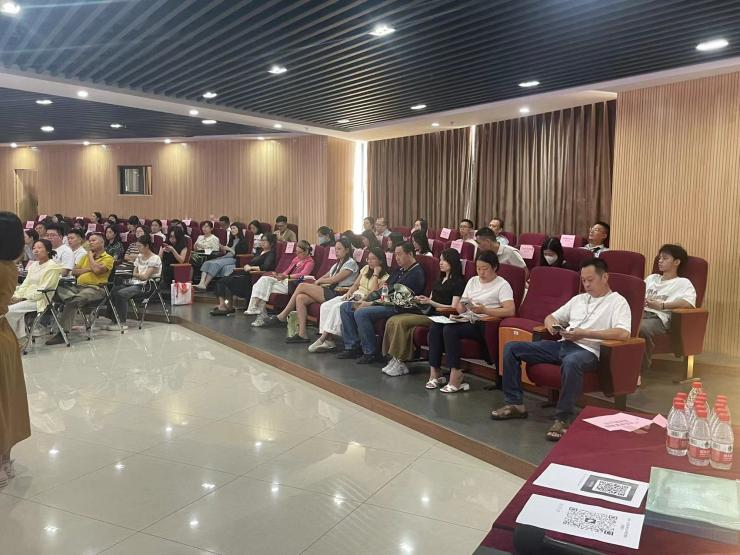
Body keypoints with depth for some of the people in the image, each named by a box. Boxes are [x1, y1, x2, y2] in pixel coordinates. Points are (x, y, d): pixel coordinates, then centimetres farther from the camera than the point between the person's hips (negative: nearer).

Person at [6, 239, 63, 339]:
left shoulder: (52, 266, -9)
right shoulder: (33, 265, 18)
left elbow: (43, 290, -15)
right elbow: (25, 284, 15)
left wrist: (23, 298, -16)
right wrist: (16, 296, -2)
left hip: (40, 300, -8)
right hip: (28, 298, 8)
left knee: (10, 310, -21)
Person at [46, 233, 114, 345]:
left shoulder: (108, 258, 5)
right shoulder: (86, 256, 25)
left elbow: (97, 270, -15)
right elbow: (74, 272, 17)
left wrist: (91, 256, 2)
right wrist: (88, 269, 0)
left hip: (95, 288, -7)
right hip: (78, 286, 7)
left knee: (73, 301, -33)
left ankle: (62, 333, -32)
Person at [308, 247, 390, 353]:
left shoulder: (385, 277, -3)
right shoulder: (365, 269, 18)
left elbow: (374, 293, -16)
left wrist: (375, 274, -13)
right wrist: (349, 293, 1)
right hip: (354, 296, 8)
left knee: (338, 307, -30)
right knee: (325, 306, -15)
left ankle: (323, 338, -24)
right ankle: (328, 340, -24)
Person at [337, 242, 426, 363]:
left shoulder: (416, 273, -11)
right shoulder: (400, 270, 20)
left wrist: (370, 303, -17)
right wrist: (366, 301, 1)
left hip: (397, 307, -10)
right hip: (384, 301, 10)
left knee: (361, 313, -30)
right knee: (345, 307, 4)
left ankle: (371, 353, -18)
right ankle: (353, 347, 1)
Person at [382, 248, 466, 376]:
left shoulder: (458, 282, -2)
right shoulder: (440, 280, 25)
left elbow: (453, 308, -11)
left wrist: (430, 302, -13)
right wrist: (422, 300, 3)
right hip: (429, 313, 8)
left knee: (402, 322, -26)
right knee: (392, 321, -13)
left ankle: (399, 362, -20)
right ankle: (395, 359, -18)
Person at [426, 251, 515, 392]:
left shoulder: (502, 285, 0)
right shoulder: (473, 281, 21)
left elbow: (510, 311, -13)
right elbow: (459, 305, 19)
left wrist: (484, 310, -20)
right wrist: (461, 307, -7)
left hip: (484, 324, -7)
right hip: (466, 319, 7)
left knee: (450, 329, -31)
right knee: (435, 327, -21)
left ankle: (455, 377, -26)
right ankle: (434, 372, -18)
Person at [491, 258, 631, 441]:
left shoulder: (617, 302, 4)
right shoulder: (578, 299, 24)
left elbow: (623, 333, -14)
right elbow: (551, 317, 29)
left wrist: (584, 333, -17)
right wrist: (551, 324, 3)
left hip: (588, 350, -7)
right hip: (562, 344, 7)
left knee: (571, 362, -44)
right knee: (511, 348, -5)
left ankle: (562, 419, -30)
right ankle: (515, 403, -1)